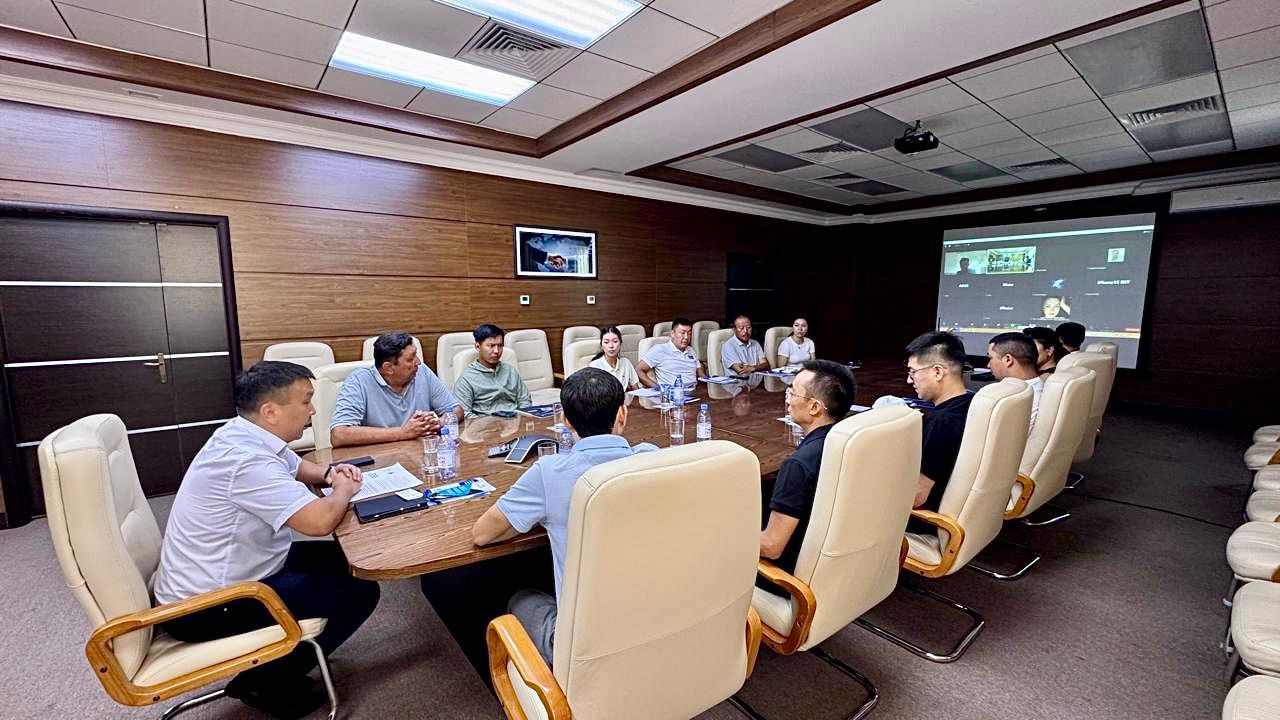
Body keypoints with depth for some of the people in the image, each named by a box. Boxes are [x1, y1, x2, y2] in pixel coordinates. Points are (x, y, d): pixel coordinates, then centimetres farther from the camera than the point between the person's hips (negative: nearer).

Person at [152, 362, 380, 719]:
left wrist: (328, 473, -1)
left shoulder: (245, 435, 0)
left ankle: (272, 667, 22)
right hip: (205, 606, -10)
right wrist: (344, 490, -16)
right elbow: (320, 521, -38)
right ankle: (269, 681, 7)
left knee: (341, 560, 15)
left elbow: (295, 466, 21)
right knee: (359, 592, -9)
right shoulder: (245, 459, -32)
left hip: (218, 578, 10)